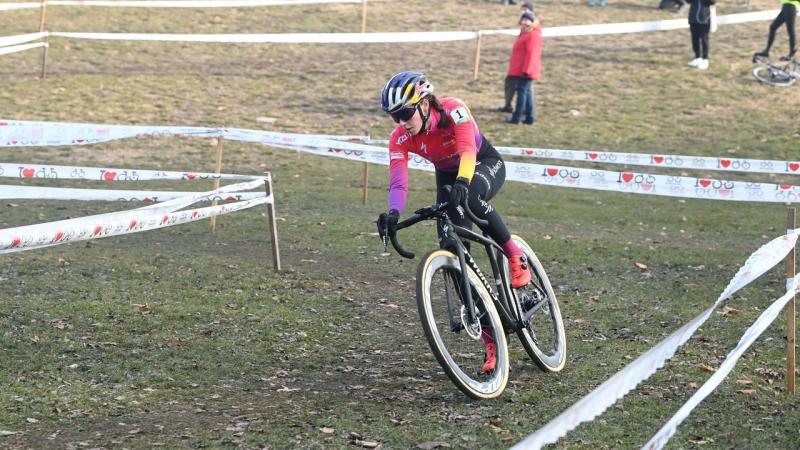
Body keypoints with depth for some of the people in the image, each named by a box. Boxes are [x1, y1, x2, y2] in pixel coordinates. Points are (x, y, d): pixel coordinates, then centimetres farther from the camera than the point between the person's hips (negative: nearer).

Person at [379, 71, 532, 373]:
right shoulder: (400, 138, -21)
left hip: (485, 164, -4)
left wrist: (462, 183, -64)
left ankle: (515, 257, -19)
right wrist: (393, 213, -51)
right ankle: (490, 338, -2)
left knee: (471, 197, -41)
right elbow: (398, 180, -31)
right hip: (447, 178, 4)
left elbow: (468, 150, -45)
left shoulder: (453, 110, -31)